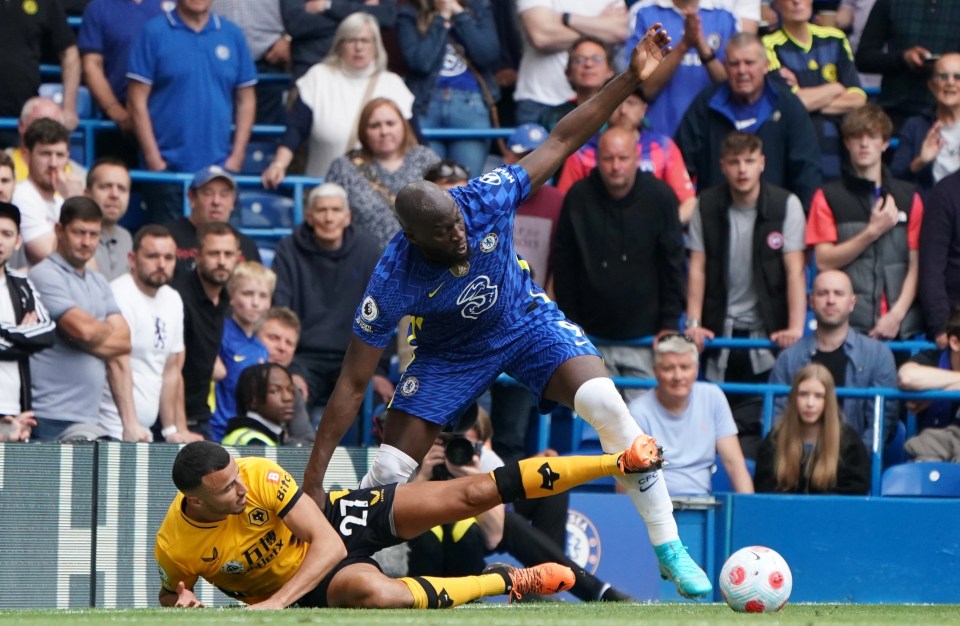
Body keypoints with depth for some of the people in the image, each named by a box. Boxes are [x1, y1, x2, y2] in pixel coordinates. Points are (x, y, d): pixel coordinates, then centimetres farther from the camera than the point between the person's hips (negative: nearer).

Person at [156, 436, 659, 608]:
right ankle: (508, 582, -11)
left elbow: (329, 544, -26)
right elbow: (169, 594, 1)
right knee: (374, 592, -37)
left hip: (335, 519, 1)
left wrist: (274, 602, -38)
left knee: (471, 493, -12)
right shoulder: (173, 547, -23)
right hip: (313, 584, -1)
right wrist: (180, 601, -26)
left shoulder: (260, 476, -26)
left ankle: (619, 462, -6)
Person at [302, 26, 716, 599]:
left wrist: (631, 79, -23)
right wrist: (314, 478, -31)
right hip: (451, 353, -1)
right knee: (388, 473, -12)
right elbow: (353, 385, -28)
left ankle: (669, 548, -14)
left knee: (606, 404, -23)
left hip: (528, 320, 1)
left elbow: (561, 142, -16)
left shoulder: (486, 198, -30)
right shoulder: (394, 281, -33)